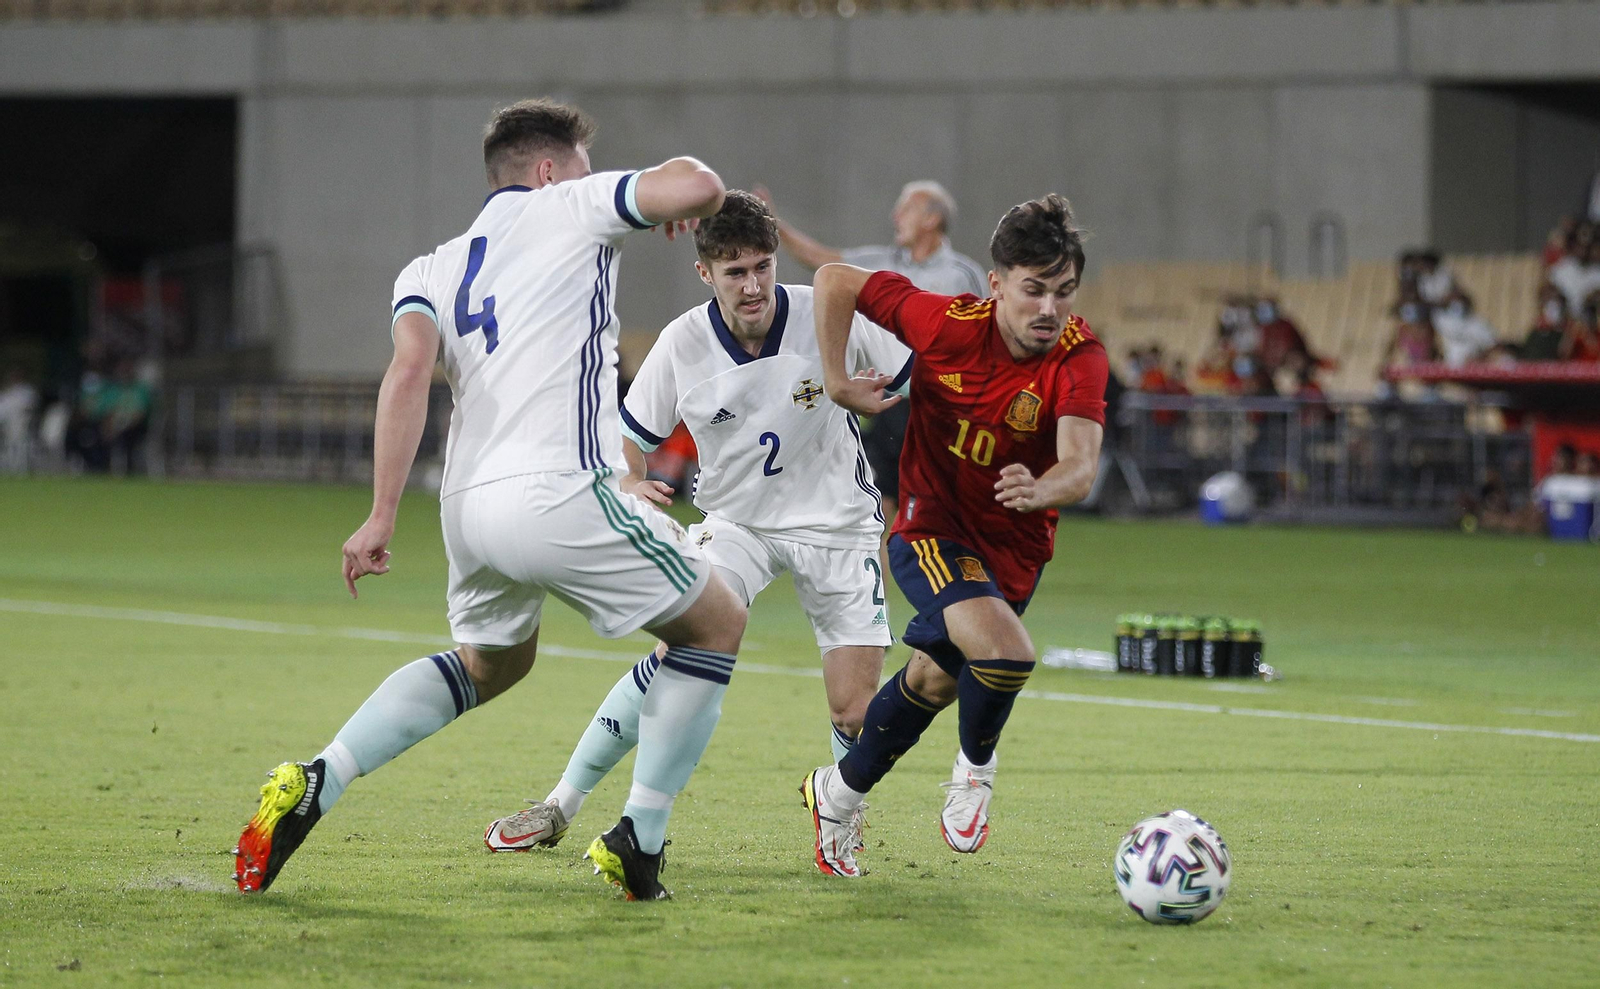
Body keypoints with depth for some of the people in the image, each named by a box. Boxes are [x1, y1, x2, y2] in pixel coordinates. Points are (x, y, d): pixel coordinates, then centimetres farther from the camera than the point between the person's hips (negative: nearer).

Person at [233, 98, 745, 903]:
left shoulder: (432, 269, 20)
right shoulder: (568, 207, 7)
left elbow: (410, 368, 2)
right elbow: (697, 185, -7)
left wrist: (381, 515, -3)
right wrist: (685, 185, 19)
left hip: (469, 504, 6)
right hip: (561, 496, -6)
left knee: (489, 663, 32)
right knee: (717, 625, 14)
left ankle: (312, 784, 13)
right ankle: (639, 841, 8)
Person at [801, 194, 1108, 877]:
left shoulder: (1079, 359, -22)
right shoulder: (946, 324, -22)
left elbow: (1080, 465, -36)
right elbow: (835, 281, -9)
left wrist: (1041, 490, -58)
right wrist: (836, 382, -13)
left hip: (1015, 549, 4)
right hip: (932, 529, -4)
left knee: (933, 680, 22)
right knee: (1005, 651, -28)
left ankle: (838, 794, 46)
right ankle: (975, 767, 4)